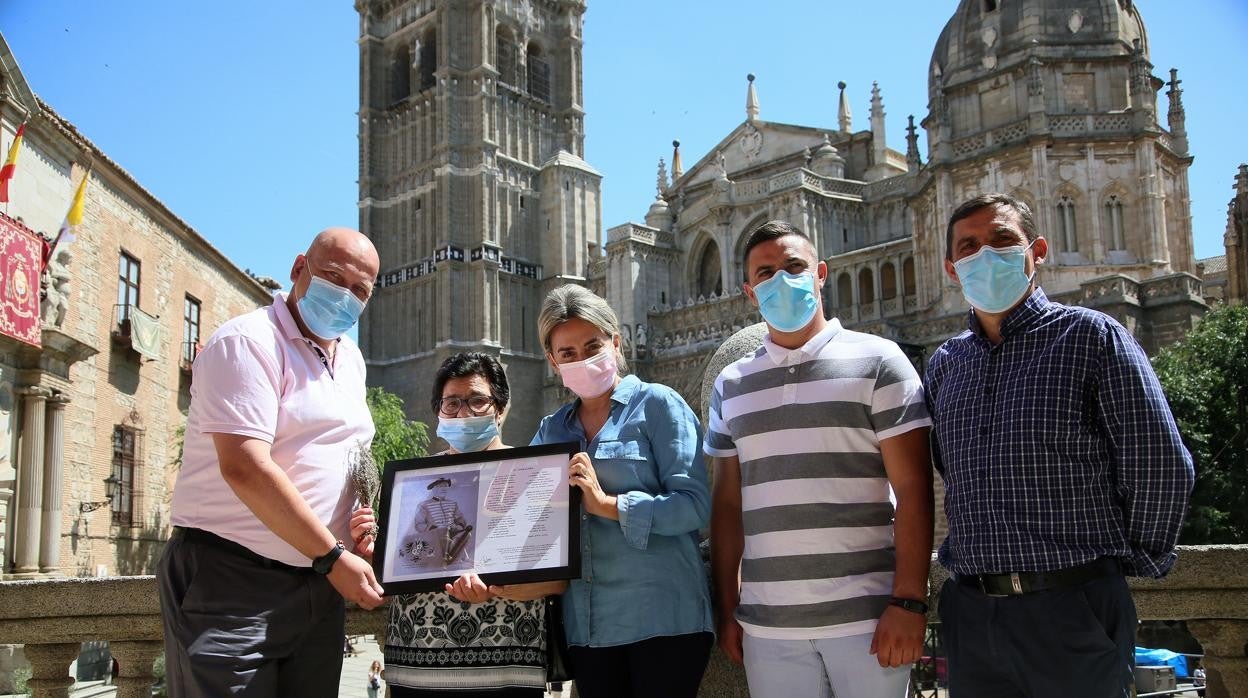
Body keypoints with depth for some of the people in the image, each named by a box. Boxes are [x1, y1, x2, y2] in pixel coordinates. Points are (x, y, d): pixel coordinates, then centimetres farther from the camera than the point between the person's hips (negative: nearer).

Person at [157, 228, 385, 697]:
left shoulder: (351, 360, 15)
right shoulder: (248, 341, -11)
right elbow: (245, 468, -22)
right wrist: (333, 556, -18)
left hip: (319, 586, 8)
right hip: (231, 583, -8)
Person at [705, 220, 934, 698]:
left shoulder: (877, 361, 0)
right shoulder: (730, 385, 11)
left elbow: (912, 491, -5)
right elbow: (728, 504, 13)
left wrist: (909, 601, -11)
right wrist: (726, 609, 9)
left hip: (866, 617, -3)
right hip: (767, 624, 3)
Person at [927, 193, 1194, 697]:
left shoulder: (1090, 336, -3)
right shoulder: (944, 365, 11)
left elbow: (1161, 466, -5)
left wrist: (1133, 560, 3)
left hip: (1073, 612, -4)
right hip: (970, 613, 5)